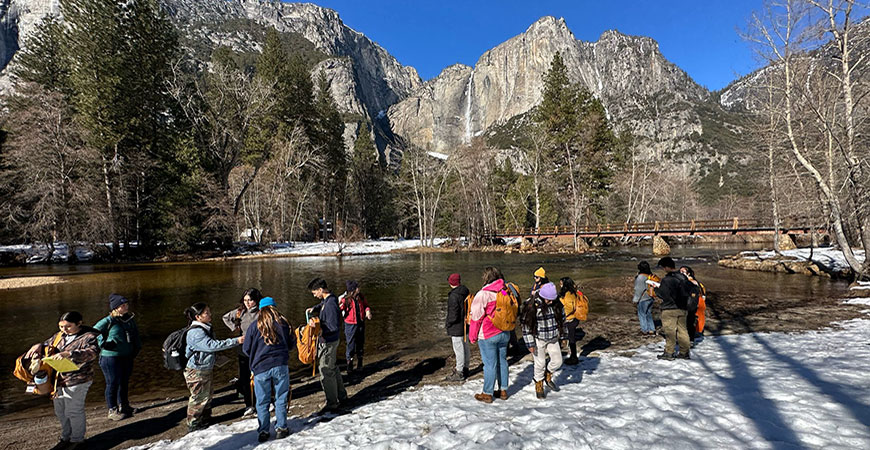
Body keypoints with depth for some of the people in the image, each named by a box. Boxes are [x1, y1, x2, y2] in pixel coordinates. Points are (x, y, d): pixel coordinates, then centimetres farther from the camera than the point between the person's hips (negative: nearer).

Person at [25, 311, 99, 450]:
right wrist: (39, 346, -4)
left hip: (76, 382, -8)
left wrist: (68, 354, -43)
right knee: (60, 412, 19)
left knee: (74, 412, 3)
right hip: (58, 380, 8)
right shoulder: (59, 335, 9)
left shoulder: (89, 337, -15)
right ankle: (66, 438, 38)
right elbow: (47, 344, 21)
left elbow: (91, 353, -30)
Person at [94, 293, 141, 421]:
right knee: (113, 383, 1)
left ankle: (123, 406, 33)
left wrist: (137, 346, 14)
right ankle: (112, 411, 15)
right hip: (110, 357, -6)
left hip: (127, 357, 6)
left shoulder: (130, 319, 7)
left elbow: (135, 333, 20)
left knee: (124, 382, 17)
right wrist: (104, 343, -17)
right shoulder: (108, 321, -12)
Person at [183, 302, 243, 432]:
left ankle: (206, 419, 36)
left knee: (208, 393, 20)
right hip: (196, 371, -9)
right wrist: (236, 341, -33)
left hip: (206, 369, 9)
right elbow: (212, 345, -32)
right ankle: (193, 424, 22)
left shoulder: (206, 328, 6)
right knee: (199, 397, 4)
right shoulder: (195, 332, -26)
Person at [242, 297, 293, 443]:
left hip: (261, 368, -1)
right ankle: (281, 428, 17)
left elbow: (246, 349, 4)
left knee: (262, 402, 11)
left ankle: (263, 432, 16)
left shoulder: (254, 326, -2)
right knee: (281, 398, 12)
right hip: (280, 365, 1)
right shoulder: (282, 323, 1)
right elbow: (290, 343, 11)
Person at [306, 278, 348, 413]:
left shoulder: (331, 304, -26)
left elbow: (334, 326, -27)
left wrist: (319, 328, -22)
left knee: (326, 373, 0)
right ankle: (342, 396, 36)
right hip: (327, 340, 10)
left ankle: (332, 404, 13)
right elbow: (321, 306, 27)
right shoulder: (326, 300, 3)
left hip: (328, 342, -10)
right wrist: (314, 309, 8)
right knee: (332, 369, 21)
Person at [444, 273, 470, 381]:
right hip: (466, 325, 9)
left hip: (457, 328, -9)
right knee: (465, 347, 18)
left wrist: (447, 323, -7)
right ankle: (465, 369, 32)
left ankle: (459, 373, 11)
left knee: (459, 350, 1)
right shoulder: (465, 292, 2)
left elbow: (454, 316, -24)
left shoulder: (453, 296, -24)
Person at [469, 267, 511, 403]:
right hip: (504, 333, 6)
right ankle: (503, 390, 25)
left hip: (487, 336, -6)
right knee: (502, 361, 15)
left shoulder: (482, 294, -17)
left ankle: (487, 394, 11)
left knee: (490, 364, 1)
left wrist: (472, 337, -2)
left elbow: (476, 317, -12)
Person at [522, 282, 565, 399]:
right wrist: (530, 344, -14)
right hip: (538, 339, -4)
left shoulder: (556, 304, -6)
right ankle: (539, 385, 26)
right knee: (540, 363, 4)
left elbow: (562, 319, 10)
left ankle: (548, 376, 36)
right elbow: (526, 325, -15)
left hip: (553, 338, 4)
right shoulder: (533, 306, -21)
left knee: (558, 361, 7)